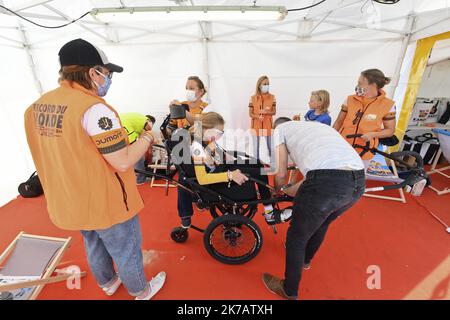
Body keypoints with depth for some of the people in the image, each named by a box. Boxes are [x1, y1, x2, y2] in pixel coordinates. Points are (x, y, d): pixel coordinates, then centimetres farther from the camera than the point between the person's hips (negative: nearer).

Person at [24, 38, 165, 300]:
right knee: (126, 251, 16)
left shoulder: (38, 106, 0)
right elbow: (123, 162, -26)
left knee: (94, 246, 29)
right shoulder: (94, 108, -26)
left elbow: (73, 150, 10)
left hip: (71, 202, 8)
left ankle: (108, 283, 56)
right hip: (107, 203, -8)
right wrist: (147, 137, -11)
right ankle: (141, 292, 42)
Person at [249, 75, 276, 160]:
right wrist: (258, 117, -19)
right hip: (256, 125, 0)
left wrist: (266, 112, -16)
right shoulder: (253, 98, 0)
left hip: (268, 125, 0)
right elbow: (250, 114, 0)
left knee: (269, 146, 3)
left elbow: (274, 112, 3)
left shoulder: (272, 97, 2)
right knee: (256, 145, 6)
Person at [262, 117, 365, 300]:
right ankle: (306, 260, 61)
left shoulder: (280, 129, 19)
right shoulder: (317, 126, 35)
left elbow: (280, 174, 14)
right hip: (359, 181, 8)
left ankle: (289, 291, 40)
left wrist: (277, 190, 37)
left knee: (296, 237, 17)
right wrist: (286, 190, 43)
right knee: (322, 223, 34)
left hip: (327, 181, -7)